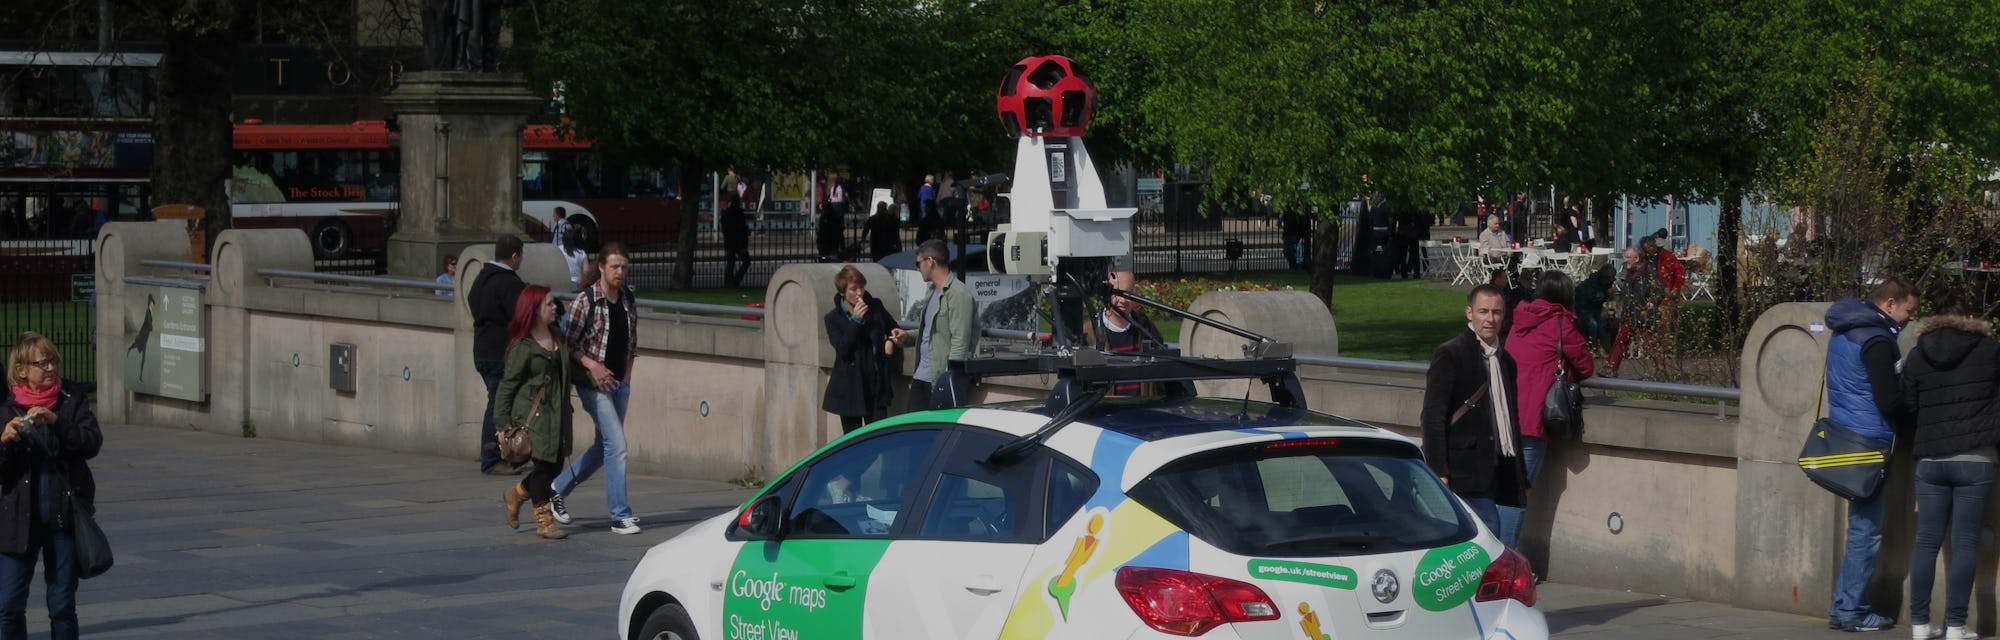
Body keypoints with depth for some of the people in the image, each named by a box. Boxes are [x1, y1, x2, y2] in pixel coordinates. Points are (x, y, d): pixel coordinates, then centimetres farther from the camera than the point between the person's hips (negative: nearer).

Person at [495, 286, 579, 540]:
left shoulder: (557, 338, 13)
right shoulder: (522, 346, -9)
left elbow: (569, 371, 22)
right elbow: (508, 384, -8)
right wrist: (503, 422, -10)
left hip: (556, 413, 7)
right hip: (532, 414, -7)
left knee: (555, 466, 8)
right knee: (543, 465, -5)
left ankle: (515, 495, 34)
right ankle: (545, 522, 6)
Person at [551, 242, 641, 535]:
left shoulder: (628, 299, 7)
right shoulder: (585, 300, -11)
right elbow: (568, 343, -9)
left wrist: (627, 373, 7)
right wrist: (592, 365, -20)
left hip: (620, 382, 7)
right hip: (594, 384, -7)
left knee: (604, 447, 13)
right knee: (616, 444, -13)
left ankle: (557, 488, 31)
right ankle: (620, 515, -10)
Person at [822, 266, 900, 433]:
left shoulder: (875, 307, 4)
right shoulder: (833, 318, -3)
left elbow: (894, 329, 22)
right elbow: (842, 350, -16)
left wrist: (890, 341, 0)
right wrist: (856, 320, -19)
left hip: (876, 384, 2)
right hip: (849, 389, -2)